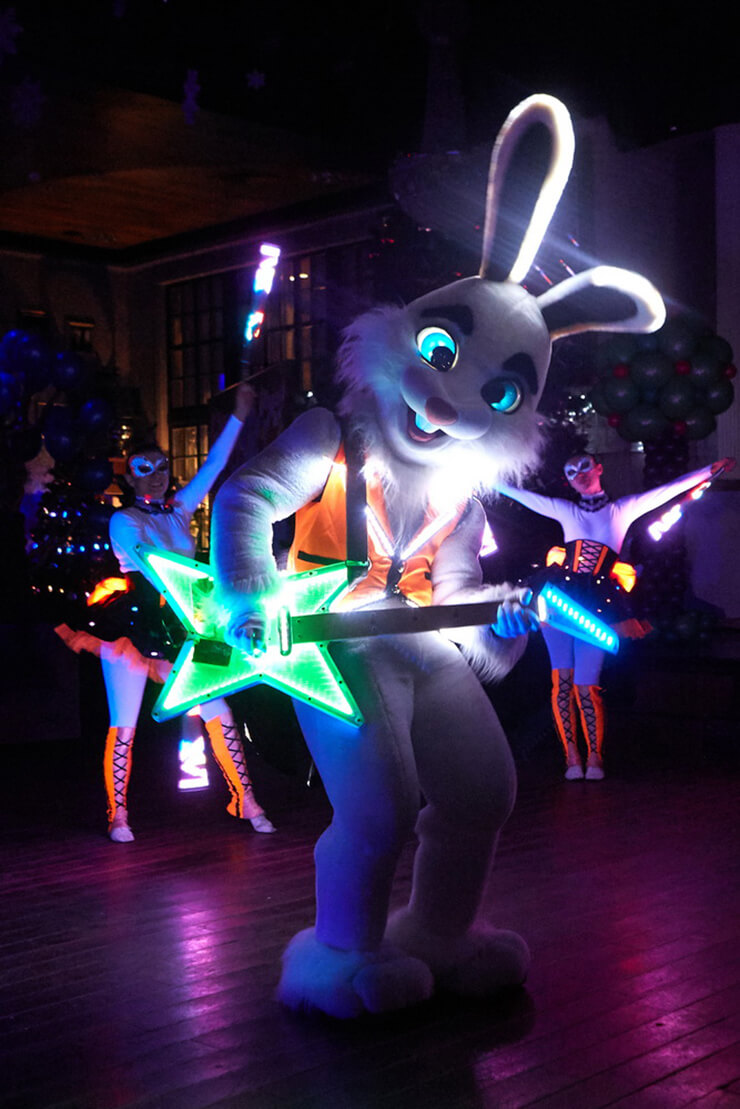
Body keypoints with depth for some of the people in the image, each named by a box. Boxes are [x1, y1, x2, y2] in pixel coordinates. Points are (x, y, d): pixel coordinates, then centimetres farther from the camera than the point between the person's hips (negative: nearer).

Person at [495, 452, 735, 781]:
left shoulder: (622, 510, 12)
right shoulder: (565, 510, 15)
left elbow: (668, 490, 11)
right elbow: (520, 494, 18)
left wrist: (711, 470, 9)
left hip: (597, 604, -2)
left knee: (585, 686, -6)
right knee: (562, 679, -3)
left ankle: (594, 757, 8)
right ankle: (571, 755, 5)